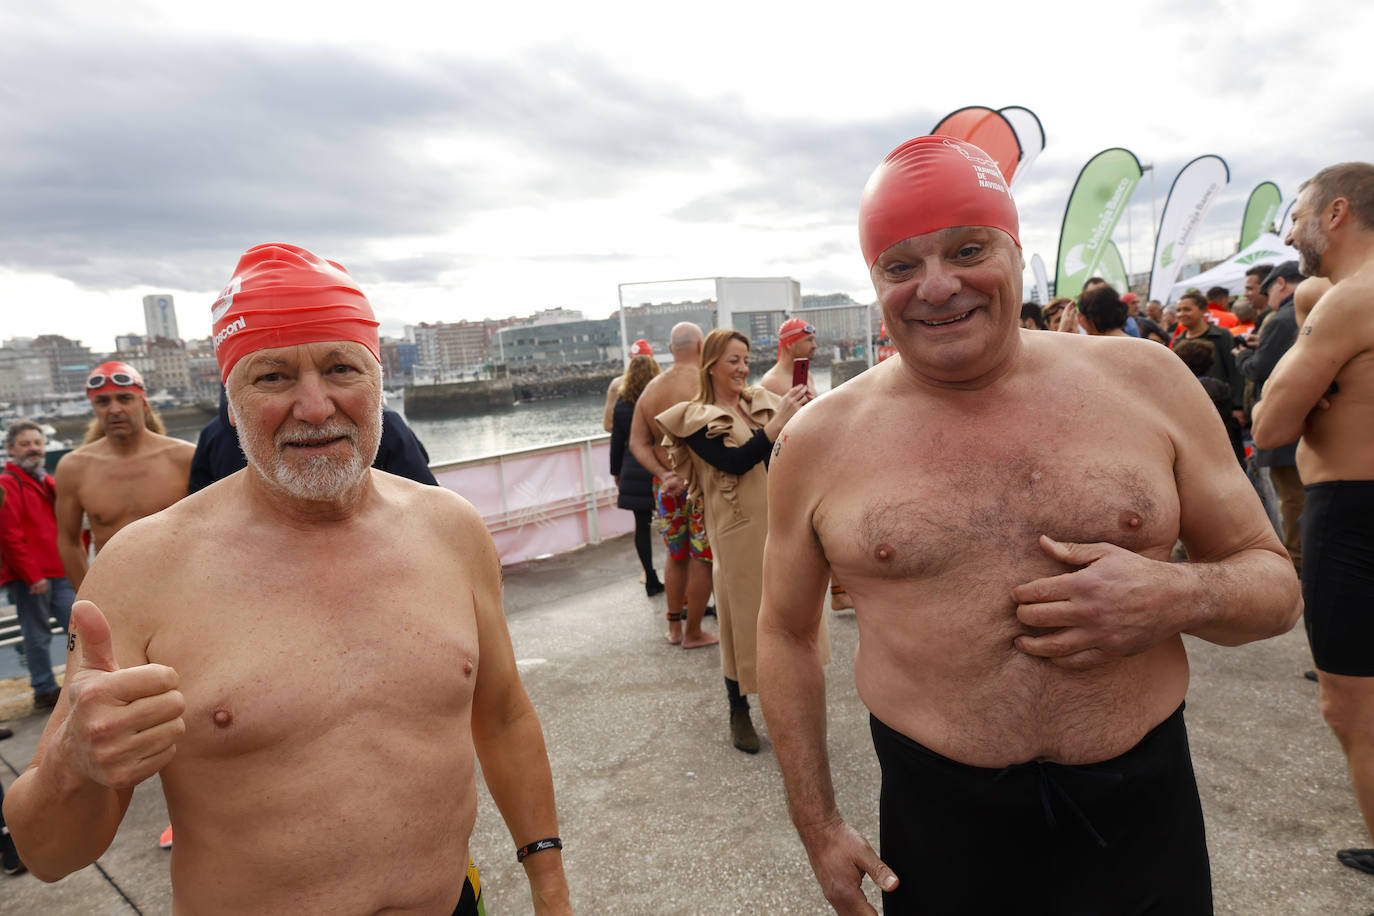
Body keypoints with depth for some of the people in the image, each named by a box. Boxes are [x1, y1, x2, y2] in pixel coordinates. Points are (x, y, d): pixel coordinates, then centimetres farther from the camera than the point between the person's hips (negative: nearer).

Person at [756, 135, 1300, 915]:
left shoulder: (1145, 381, -5)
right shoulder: (820, 439, -8)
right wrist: (819, 826, 2)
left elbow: (1276, 582, 4)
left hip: (1143, 816, 2)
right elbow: (787, 634, 2)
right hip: (936, 829, -1)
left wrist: (1180, 597, -19)